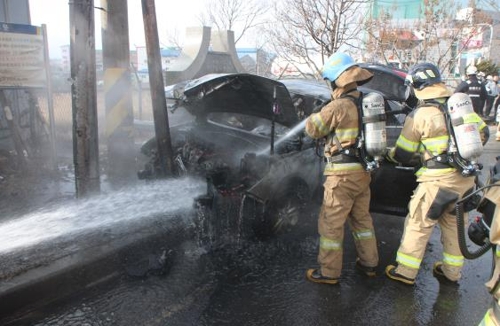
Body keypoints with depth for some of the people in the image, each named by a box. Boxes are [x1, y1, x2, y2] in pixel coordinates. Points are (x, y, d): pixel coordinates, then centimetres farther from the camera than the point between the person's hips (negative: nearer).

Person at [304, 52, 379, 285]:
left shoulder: (339, 106, -17)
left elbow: (312, 128, -8)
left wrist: (318, 115, 9)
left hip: (343, 173, -8)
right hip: (363, 171, 8)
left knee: (331, 223, 3)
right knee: (362, 218, 21)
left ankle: (329, 272, 13)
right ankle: (369, 263, 33)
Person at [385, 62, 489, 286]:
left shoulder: (419, 115, -10)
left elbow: (402, 154, -3)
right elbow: (483, 133, 15)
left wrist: (387, 154, 17)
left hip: (438, 180, -6)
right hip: (465, 178, 6)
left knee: (417, 225, 6)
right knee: (454, 225, 19)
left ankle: (405, 272, 15)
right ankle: (452, 272, 32)